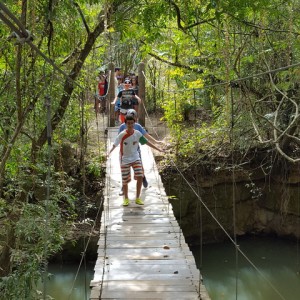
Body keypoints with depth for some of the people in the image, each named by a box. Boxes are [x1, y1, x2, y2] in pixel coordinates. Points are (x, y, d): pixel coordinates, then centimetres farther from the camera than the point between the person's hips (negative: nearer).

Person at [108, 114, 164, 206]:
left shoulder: (137, 133, -6)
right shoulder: (122, 135, -15)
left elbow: (146, 142, 5)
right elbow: (115, 144, -17)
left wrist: (158, 149, 8)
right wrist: (109, 153, -36)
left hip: (135, 158, 2)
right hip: (125, 160, -2)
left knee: (140, 177, -9)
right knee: (125, 180, 3)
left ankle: (137, 198, 6)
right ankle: (126, 198, 25)